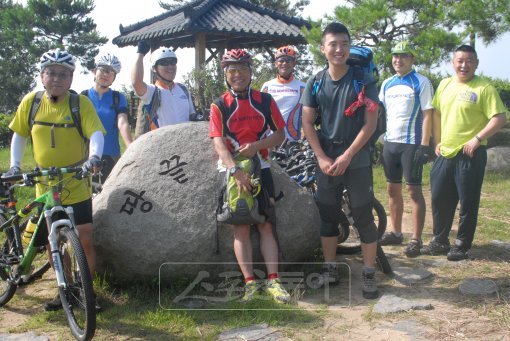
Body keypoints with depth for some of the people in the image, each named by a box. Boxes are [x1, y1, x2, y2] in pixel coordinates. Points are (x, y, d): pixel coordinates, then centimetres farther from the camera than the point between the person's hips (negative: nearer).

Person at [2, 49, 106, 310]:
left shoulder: (81, 103, -9)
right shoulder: (31, 101, 0)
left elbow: (96, 133, -19)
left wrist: (94, 156, -38)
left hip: (77, 188, -3)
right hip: (45, 188, 3)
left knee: (85, 240, -2)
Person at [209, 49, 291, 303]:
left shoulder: (265, 101, 4)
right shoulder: (219, 106, -2)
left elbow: (280, 134, 5)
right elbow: (218, 142, -12)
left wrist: (257, 145, -14)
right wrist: (235, 170, -27)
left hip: (260, 170, 1)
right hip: (233, 173, -1)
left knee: (266, 226, 1)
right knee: (241, 228, 0)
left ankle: (273, 280, 5)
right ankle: (250, 282, 5)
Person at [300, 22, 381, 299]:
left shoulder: (363, 80, -5)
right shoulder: (315, 83, 4)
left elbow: (370, 123, -9)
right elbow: (307, 123, 3)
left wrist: (346, 157, -14)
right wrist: (322, 157, -8)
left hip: (357, 160, -3)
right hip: (326, 160, 3)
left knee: (363, 217, -1)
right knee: (328, 216, 10)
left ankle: (368, 273, 10)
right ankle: (330, 269, 23)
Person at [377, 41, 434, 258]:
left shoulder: (421, 82, -4)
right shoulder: (387, 84, 12)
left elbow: (427, 114, -9)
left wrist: (424, 145, -16)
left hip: (412, 144, -6)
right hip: (390, 142, 6)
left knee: (413, 190, -3)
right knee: (393, 189, 11)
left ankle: (416, 240, 2)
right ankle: (396, 233, 22)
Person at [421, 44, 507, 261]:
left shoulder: (484, 88, -8)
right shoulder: (445, 84, 11)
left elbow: (499, 118, -12)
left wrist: (477, 139, -17)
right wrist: (437, 142, 11)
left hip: (470, 155, -6)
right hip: (445, 154, 6)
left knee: (468, 202, 3)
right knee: (439, 199, 12)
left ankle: (462, 245, 16)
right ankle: (439, 241, 26)